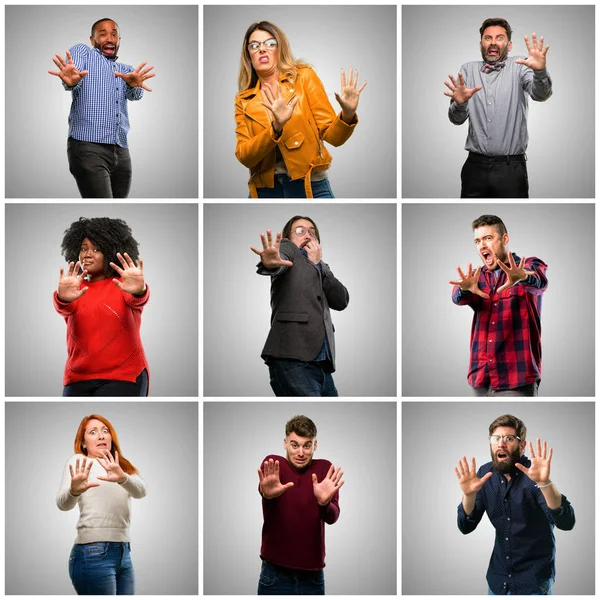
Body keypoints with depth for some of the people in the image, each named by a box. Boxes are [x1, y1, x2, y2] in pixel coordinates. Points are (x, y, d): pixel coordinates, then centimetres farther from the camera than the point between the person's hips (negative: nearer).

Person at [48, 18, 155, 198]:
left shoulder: (126, 69, 24)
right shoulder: (82, 52, 12)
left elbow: (134, 94, 0)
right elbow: (74, 69, -12)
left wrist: (134, 84, -26)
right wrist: (70, 80, -39)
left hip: (121, 152, 6)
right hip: (88, 147, -6)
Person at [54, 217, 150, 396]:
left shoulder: (122, 286, 0)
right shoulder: (76, 289, 7)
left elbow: (137, 300, -21)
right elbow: (63, 307, -14)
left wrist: (138, 291, -48)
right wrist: (63, 298, -40)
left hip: (122, 377, -4)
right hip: (78, 379, 4)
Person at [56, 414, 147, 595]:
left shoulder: (122, 466, 19)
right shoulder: (79, 461, 3)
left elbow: (141, 490, -4)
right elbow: (63, 503, -15)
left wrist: (122, 477, -26)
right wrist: (74, 491, -39)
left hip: (124, 552, 6)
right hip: (94, 552, -6)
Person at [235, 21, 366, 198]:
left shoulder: (304, 77, 0)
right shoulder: (243, 101, 6)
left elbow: (332, 135, -3)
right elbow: (244, 157, -7)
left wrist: (347, 115, -23)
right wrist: (276, 127, -21)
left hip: (309, 186, -2)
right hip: (265, 191, 2)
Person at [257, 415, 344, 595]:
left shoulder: (324, 469, 0)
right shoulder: (273, 464, -3)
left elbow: (332, 517, -14)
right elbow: (263, 487, -27)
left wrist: (324, 502, -38)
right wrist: (267, 493, -51)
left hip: (313, 575, 1)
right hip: (274, 574, -1)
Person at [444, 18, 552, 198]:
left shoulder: (519, 67, 2)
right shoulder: (468, 70, 10)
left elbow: (540, 94, -16)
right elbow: (457, 119, 3)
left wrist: (540, 71, -38)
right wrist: (459, 103, -20)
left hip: (511, 168, -2)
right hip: (475, 166, 2)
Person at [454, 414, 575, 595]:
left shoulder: (534, 474, -17)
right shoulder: (486, 474, -3)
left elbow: (566, 522, -28)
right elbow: (466, 527, -4)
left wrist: (545, 483, -43)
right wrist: (469, 494, -23)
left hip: (533, 578, -4)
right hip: (498, 576, 5)